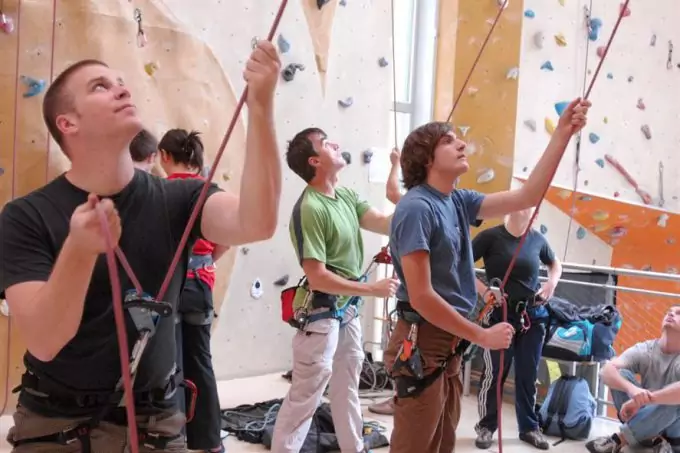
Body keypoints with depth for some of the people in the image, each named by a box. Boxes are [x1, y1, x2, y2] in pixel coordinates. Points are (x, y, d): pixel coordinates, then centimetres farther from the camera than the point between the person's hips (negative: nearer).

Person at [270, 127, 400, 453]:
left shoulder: (346, 195, 5)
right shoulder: (310, 209, -22)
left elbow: (388, 224, -2)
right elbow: (317, 277, -24)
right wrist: (372, 289, -20)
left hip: (348, 309, 9)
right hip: (322, 313, -9)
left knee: (348, 387, 22)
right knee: (305, 396, 0)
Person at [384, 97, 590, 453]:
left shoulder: (459, 201, 7)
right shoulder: (416, 208, -18)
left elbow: (527, 197, 8)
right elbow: (421, 297, -22)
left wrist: (562, 134, 2)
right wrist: (482, 336, -14)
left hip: (450, 343, 9)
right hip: (423, 345, -9)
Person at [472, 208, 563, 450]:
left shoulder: (537, 239, 3)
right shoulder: (491, 236, -10)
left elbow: (555, 263, 21)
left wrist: (552, 282, 3)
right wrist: (482, 289, -19)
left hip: (533, 315, 4)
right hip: (501, 314, -4)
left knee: (528, 374, 12)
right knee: (494, 373, 2)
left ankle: (529, 427, 26)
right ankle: (486, 426, 18)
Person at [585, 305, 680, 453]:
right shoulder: (644, 349, -8)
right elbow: (607, 370, -25)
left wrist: (644, 399, -43)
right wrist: (631, 388, -45)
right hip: (645, 418, 3)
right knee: (620, 375, -19)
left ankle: (619, 439, -22)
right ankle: (651, 438, -22)